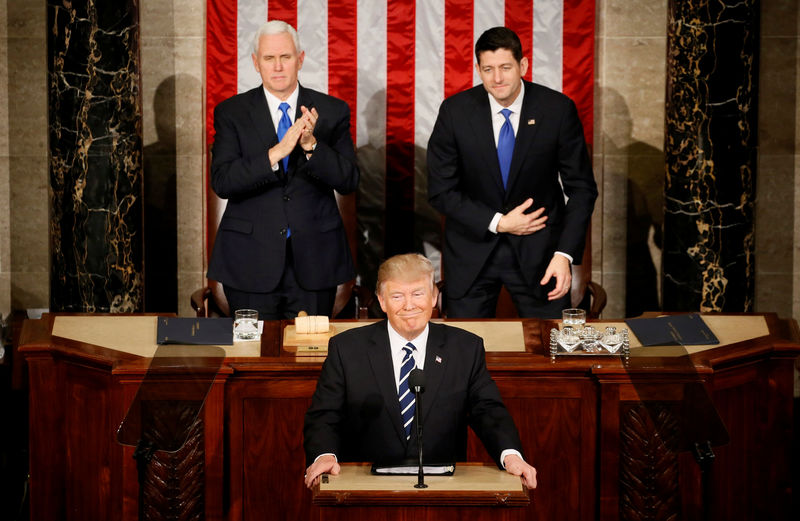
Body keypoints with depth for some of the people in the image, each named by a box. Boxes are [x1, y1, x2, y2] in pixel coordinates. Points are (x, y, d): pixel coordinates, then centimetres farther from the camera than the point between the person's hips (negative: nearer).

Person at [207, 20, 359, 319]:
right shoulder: (231, 112, 2)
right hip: (251, 261, -1)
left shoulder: (332, 111, 4)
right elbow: (221, 182, -10)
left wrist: (311, 146, -20)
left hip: (313, 262, 1)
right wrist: (276, 153, -23)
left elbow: (349, 181, -3)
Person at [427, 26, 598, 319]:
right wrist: (498, 223, -15)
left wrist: (565, 254, -16)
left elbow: (581, 187, -5)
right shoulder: (456, 111, -9)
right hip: (472, 247, 0)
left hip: (538, 250, 0)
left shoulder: (558, 110, -10)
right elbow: (440, 191, -5)